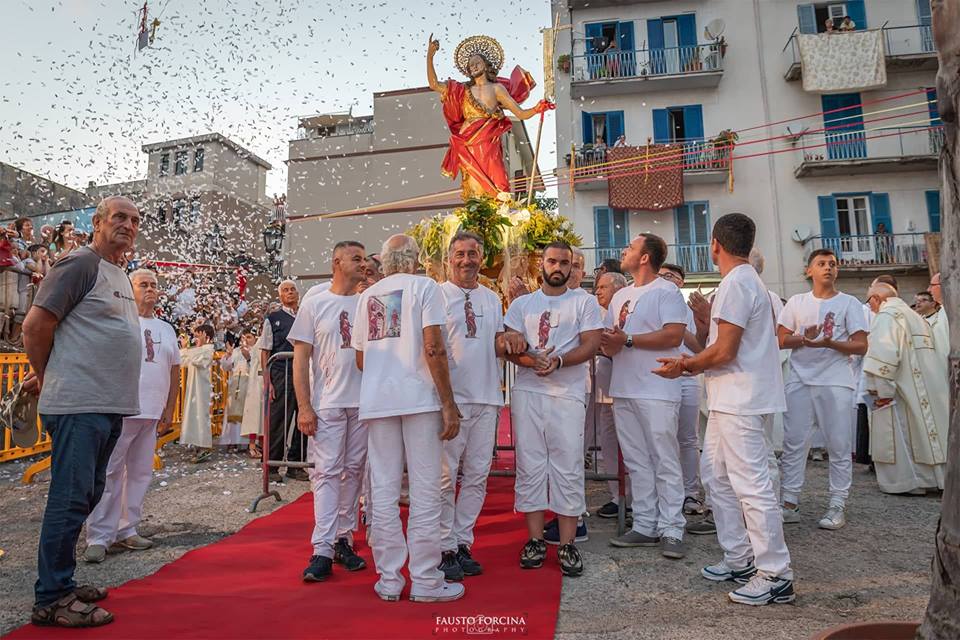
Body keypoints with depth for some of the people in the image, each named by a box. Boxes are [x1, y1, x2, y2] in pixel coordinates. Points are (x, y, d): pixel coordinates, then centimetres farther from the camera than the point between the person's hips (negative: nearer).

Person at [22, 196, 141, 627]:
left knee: (87, 495, 16)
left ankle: (61, 583, 29)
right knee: (71, 498, -3)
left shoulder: (119, 276, 18)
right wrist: (45, 378, -1)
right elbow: (35, 325, -13)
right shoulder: (80, 264, -9)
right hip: (79, 405, -9)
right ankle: (51, 599, 8)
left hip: (109, 406, 9)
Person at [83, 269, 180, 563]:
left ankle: (126, 530, 21)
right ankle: (99, 537, 5)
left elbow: (174, 370, 18)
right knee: (109, 472, -3)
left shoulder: (167, 329, 16)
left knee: (140, 472, 10)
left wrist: (169, 410, 14)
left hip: (152, 412, 6)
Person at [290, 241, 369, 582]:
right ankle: (322, 551, 1)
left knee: (353, 471, 10)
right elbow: (300, 358, -1)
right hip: (326, 404, -3)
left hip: (363, 402, 3)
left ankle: (343, 540, 22)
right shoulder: (315, 304, 2)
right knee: (326, 472, -3)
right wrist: (304, 407, -8)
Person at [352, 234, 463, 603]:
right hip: (419, 397, -4)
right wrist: (449, 405, -8)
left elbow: (360, 359, 17)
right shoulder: (424, 286, 0)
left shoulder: (367, 296, 15)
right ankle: (425, 581, 9)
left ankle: (389, 580, 16)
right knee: (425, 491, 3)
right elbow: (433, 348, -11)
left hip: (376, 401, 5)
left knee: (384, 490, 8)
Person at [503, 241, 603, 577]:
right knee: (530, 465, 4)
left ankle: (567, 544, 9)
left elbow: (591, 345, -2)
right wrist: (532, 361, -15)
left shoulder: (584, 302, 9)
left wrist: (558, 361, -18)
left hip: (568, 394, -2)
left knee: (568, 468, -1)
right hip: (527, 391, 2)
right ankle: (535, 540, 15)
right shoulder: (521, 304, 14)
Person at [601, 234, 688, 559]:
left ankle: (671, 530, 7)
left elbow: (673, 336, -16)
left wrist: (627, 340, -15)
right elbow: (608, 341, 18)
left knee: (665, 462, -1)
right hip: (623, 391, 7)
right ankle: (645, 526, 20)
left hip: (657, 392, -7)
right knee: (637, 462, 11)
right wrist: (608, 345, -7)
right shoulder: (620, 296, 19)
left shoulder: (666, 291, -4)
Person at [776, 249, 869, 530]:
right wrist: (804, 339, -12)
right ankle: (790, 503, 11)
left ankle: (837, 506, 14)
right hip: (800, 381, 2)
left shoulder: (849, 303, 5)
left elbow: (861, 346, -1)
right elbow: (781, 339, 7)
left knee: (839, 445, 2)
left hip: (836, 382, -1)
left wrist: (829, 342, -18)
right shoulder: (797, 302, 10)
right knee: (793, 442, 3)